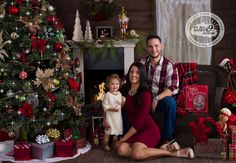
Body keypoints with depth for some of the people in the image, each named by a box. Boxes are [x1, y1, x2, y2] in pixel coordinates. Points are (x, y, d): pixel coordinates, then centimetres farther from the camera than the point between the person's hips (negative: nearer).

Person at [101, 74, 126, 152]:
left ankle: (115, 143, 30)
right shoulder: (108, 94, -14)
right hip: (110, 116, -6)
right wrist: (112, 108, -25)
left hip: (118, 116, 6)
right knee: (108, 131, -2)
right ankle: (105, 144, 11)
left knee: (117, 130, 15)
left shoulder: (119, 93, 4)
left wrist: (123, 102, -8)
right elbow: (104, 105, -15)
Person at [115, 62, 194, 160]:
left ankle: (173, 152, -14)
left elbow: (139, 122, -16)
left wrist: (122, 139, -12)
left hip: (149, 130, -6)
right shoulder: (126, 91, 6)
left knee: (137, 154, -33)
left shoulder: (145, 94, -14)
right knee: (122, 150, -23)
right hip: (136, 132, 6)